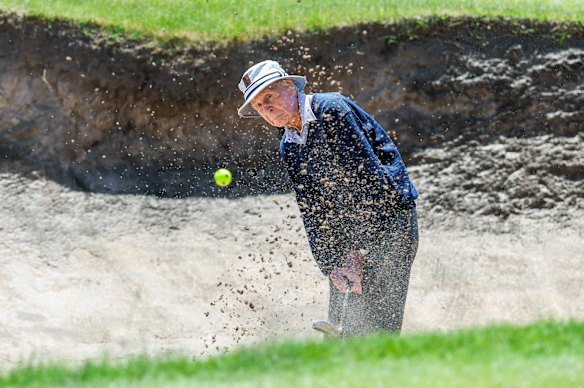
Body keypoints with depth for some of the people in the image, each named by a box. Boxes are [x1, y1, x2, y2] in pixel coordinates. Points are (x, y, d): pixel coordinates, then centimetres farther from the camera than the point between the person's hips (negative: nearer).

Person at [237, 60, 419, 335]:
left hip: (388, 217, -8)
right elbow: (313, 212, 8)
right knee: (339, 327, 5)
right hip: (348, 229, 8)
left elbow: (366, 177, -20)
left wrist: (358, 251, -21)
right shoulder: (288, 148, 11)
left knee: (374, 326, -16)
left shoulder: (331, 109, -14)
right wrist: (330, 266, -7)